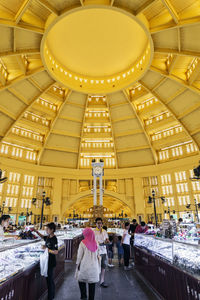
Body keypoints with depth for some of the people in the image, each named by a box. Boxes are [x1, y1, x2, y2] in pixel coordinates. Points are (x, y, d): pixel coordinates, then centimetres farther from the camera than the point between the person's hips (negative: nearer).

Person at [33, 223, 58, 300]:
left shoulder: (54, 239, -22)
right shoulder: (48, 237, 3)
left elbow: (56, 252, -25)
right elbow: (42, 236, 24)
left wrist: (47, 249, -23)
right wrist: (36, 231, 11)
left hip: (51, 262, -9)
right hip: (48, 261, 9)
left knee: (49, 279, 3)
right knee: (50, 279, 21)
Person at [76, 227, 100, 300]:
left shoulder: (83, 243, -14)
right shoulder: (95, 243, -4)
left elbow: (79, 255, -9)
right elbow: (97, 255, 6)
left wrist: (78, 264, 5)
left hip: (84, 266, -3)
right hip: (94, 266, 3)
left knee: (81, 280, 19)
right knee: (92, 283, 14)